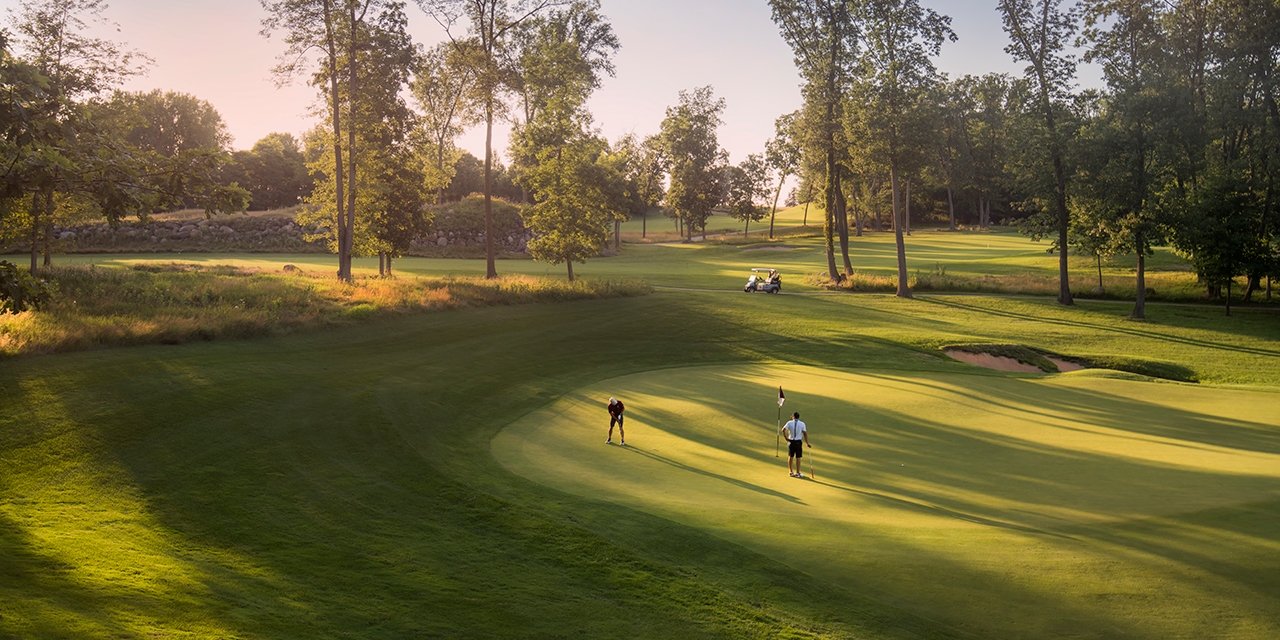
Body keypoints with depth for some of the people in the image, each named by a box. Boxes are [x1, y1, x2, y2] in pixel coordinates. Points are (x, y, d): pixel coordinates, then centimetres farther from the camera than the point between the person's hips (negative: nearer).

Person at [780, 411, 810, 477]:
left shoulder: (789, 423, -2)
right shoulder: (802, 424, -2)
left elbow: (783, 430, -11)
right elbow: (805, 434, -5)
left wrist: (786, 438, -3)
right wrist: (807, 443, -2)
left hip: (791, 441, 1)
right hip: (798, 442, -1)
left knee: (790, 456, 12)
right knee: (798, 457, 4)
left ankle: (790, 471, 18)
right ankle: (797, 473, 7)